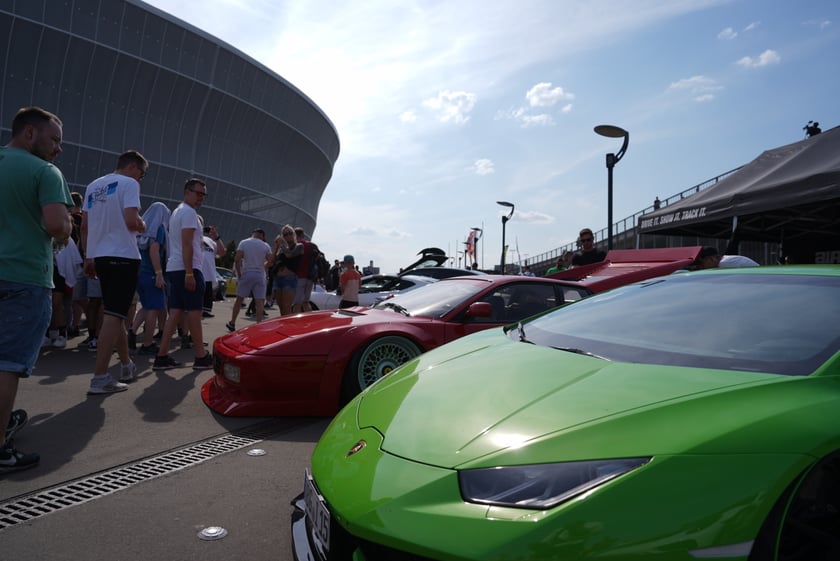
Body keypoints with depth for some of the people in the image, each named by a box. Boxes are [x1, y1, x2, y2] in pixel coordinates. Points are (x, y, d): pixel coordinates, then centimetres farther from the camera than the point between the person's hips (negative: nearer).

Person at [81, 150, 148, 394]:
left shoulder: (93, 186, 16)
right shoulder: (128, 183, -6)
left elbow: (84, 225, 16)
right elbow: (131, 221, -18)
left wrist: (88, 257, 20)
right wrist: (143, 226, 4)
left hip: (99, 256, 8)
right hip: (123, 256, -8)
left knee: (115, 313, 17)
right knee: (113, 315, -10)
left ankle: (127, 365, 27)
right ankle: (100, 378, -14)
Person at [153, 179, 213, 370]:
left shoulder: (177, 212, 22)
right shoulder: (189, 212, -10)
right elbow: (187, 244, -20)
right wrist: (189, 273, -24)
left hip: (174, 269, 10)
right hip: (186, 269, -10)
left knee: (175, 312, 8)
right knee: (194, 312, -4)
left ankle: (162, 357, 5)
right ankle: (201, 357, 2)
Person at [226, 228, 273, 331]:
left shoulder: (243, 243, 1)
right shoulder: (266, 246, 4)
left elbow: (237, 259, -6)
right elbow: (270, 261, 1)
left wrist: (239, 274, 2)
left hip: (246, 273, 0)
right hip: (260, 275, 0)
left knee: (239, 299, 11)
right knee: (259, 302, -1)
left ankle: (232, 323, 18)